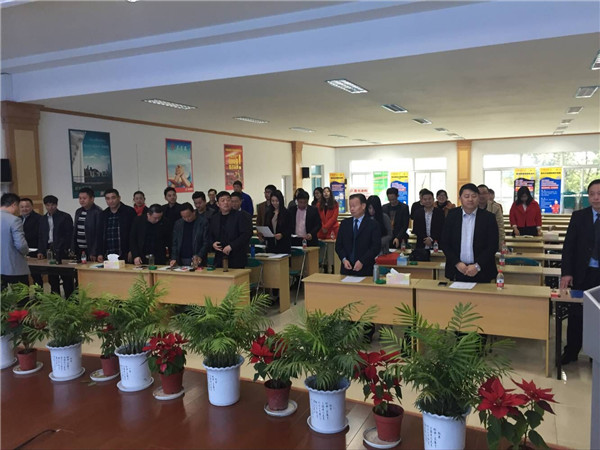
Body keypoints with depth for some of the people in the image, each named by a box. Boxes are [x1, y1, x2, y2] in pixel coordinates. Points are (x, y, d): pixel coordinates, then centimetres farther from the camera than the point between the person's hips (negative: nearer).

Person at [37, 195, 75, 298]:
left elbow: (69, 235, -5)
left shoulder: (65, 217, -1)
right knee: (52, 278, 8)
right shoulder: (43, 219, 16)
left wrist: (65, 250, -13)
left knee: (67, 278, -3)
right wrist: (41, 251, 6)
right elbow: (41, 237, 17)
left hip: (62, 251, -5)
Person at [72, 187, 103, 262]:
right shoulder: (78, 212, 13)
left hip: (91, 251, -6)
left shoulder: (98, 212, -10)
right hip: (79, 250, 6)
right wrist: (72, 250, 11)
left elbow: (98, 234, -13)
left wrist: (94, 253, -15)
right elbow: (74, 232, 18)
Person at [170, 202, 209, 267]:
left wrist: (200, 256, -17)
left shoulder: (203, 222, -3)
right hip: (181, 261, 3)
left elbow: (206, 243, -6)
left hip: (197, 262, -3)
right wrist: (174, 258, -2)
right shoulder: (178, 223, 9)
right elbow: (175, 243, 10)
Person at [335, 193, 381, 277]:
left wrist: (362, 262, -16)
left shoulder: (373, 225, -1)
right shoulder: (344, 223, 10)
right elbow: (338, 245, 8)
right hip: (346, 269, 3)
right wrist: (344, 259, -9)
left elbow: (376, 247, -7)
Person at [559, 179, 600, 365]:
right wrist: (566, 273, -10)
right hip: (582, 274, 0)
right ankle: (571, 352, 20)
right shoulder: (579, 216, 0)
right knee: (576, 315, 8)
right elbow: (568, 246, -2)